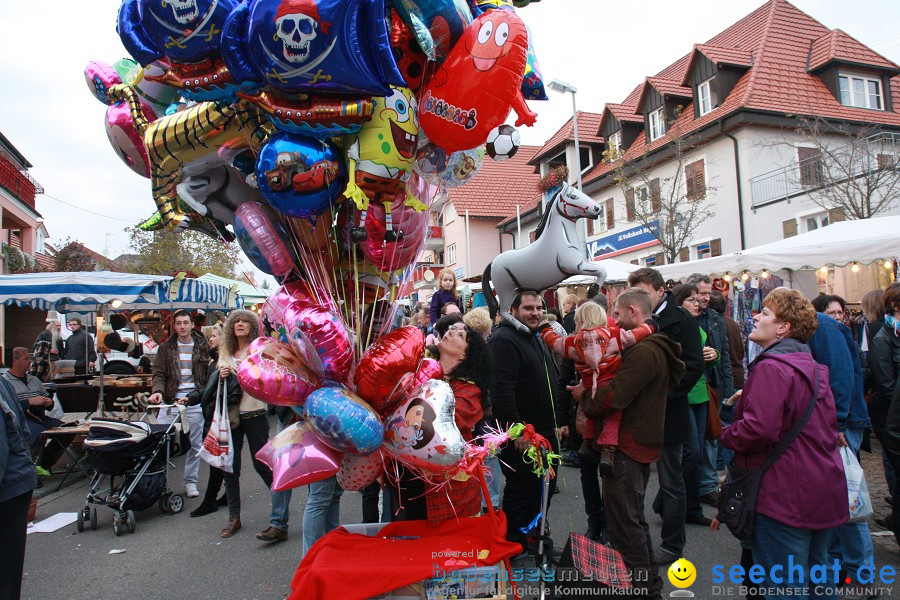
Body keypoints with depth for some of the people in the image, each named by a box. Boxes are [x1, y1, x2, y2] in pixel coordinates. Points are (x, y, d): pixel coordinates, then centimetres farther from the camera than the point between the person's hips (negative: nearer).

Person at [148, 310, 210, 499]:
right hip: (171, 399, 1)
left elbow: (210, 373, 4)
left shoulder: (202, 346, 5)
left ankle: (190, 482, 19)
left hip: (195, 401, 0)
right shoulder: (166, 347, 8)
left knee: (195, 444, 6)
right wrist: (158, 391, -16)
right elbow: (158, 373, 3)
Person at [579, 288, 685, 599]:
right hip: (642, 441, 11)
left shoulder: (644, 352, -21)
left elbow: (612, 397, -27)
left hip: (629, 444, -11)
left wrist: (585, 396, -9)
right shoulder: (654, 347, 13)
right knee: (633, 516, 22)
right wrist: (592, 394, 1)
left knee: (623, 520, 1)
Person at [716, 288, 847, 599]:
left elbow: (757, 430, -29)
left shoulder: (771, 367, -19)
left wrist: (725, 434, -9)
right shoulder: (813, 367, 12)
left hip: (786, 497, -10)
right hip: (824, 490, 10)